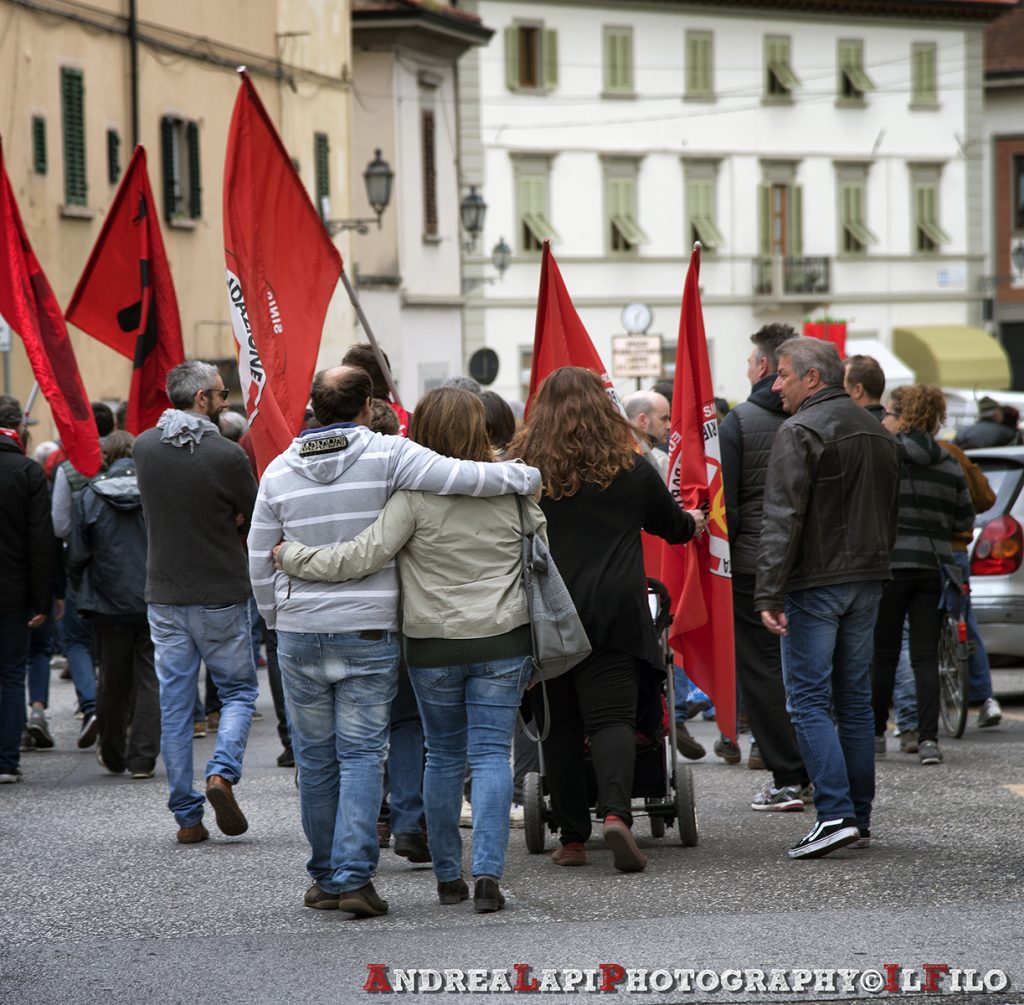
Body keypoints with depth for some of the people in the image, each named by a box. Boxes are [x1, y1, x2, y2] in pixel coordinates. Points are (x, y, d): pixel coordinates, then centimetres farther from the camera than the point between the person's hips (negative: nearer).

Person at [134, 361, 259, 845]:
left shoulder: (143, 447, 0)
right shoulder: (227, 455, -15)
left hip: (164, 596, 4)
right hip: (222, 596, -4)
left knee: (174, 705, 8)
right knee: (238, 690, 13)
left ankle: (187, 817, 8)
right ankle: (223, 771, -10)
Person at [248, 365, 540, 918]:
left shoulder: (280, 471, 4)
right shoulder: (386, 455, -8)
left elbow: (261, 562, 9)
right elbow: (457, 477, -16)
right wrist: (526, 476, -1)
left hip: (299, 633, 3)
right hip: (369, 631, -3)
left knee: (315, 758, 11)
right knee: (362, 755, 0)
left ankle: (326, 877, 17)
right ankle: (353, 877, -9)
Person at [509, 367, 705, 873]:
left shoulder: (520, 471, 0)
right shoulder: (629, 469, 4)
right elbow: (675, 526, 19)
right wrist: (693, 521, 42)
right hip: (613, 613, 0)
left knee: (559, 725, 8)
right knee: (611, 716, -3)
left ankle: (572, 838, 9)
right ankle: (615, 811, -25)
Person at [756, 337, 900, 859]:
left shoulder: (799, 433, -12)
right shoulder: (877, 431, 15)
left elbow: (781, 520, -18)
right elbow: (889, 513, 22)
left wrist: (768, 594, -19)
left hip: (815, 582, -8)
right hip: (866, 581, 8)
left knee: (809, 702, -6)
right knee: (855, 700, 12)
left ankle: (836, 814, -16)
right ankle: (860, 816, 13)